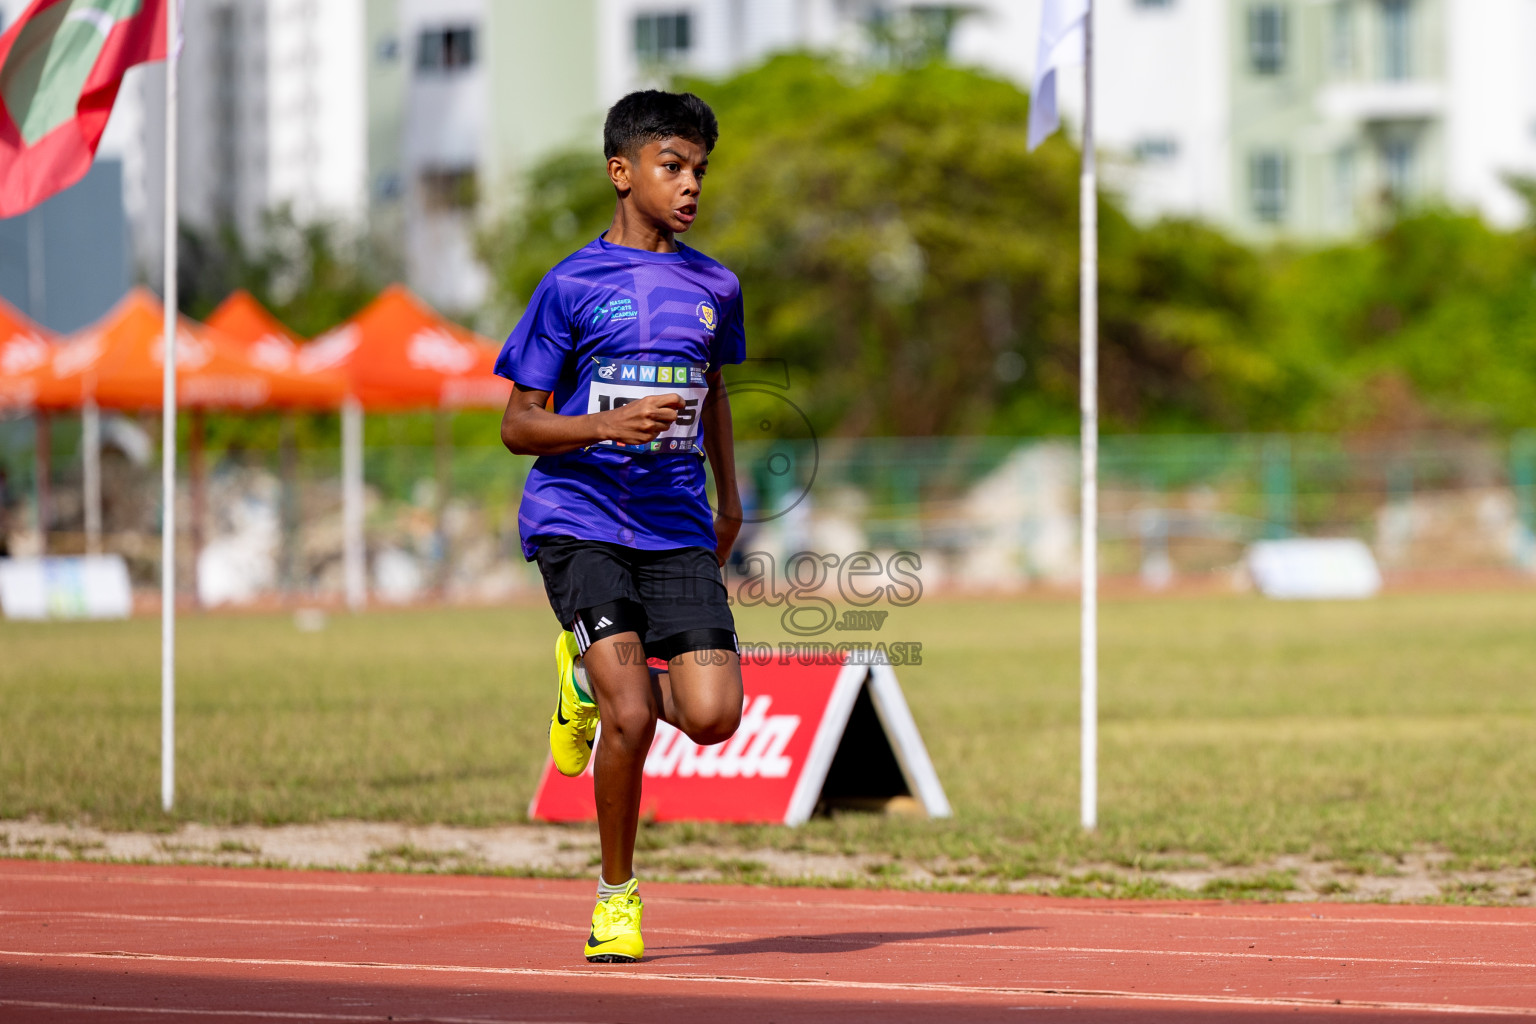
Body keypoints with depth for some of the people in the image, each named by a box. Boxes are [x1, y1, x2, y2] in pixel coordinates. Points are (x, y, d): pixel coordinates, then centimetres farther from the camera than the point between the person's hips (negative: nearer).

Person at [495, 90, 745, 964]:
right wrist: (611, 424, -19)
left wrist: (729, 497, 27)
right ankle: (618, 894, 6)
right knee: (631, 717, -17)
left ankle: (594, 673, 21)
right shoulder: (573, 286, -2)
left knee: (712, 715, -12)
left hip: (677, 531, 4)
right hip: (578, 523, -4)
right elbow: (519, 424, -2)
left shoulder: (715, 288, 10)